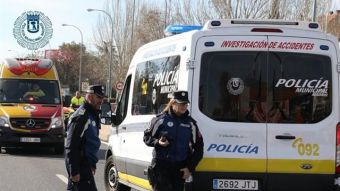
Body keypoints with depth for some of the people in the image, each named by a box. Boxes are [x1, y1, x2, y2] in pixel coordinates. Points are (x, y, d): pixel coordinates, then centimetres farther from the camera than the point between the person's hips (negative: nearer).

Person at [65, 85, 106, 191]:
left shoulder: (93, 115, 15)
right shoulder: (81, 117, -17)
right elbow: (71, 147, -21)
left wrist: (93, 165, 24)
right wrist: (74, 171, -23)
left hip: (86, 164, 10)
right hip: (80, 166, -10)